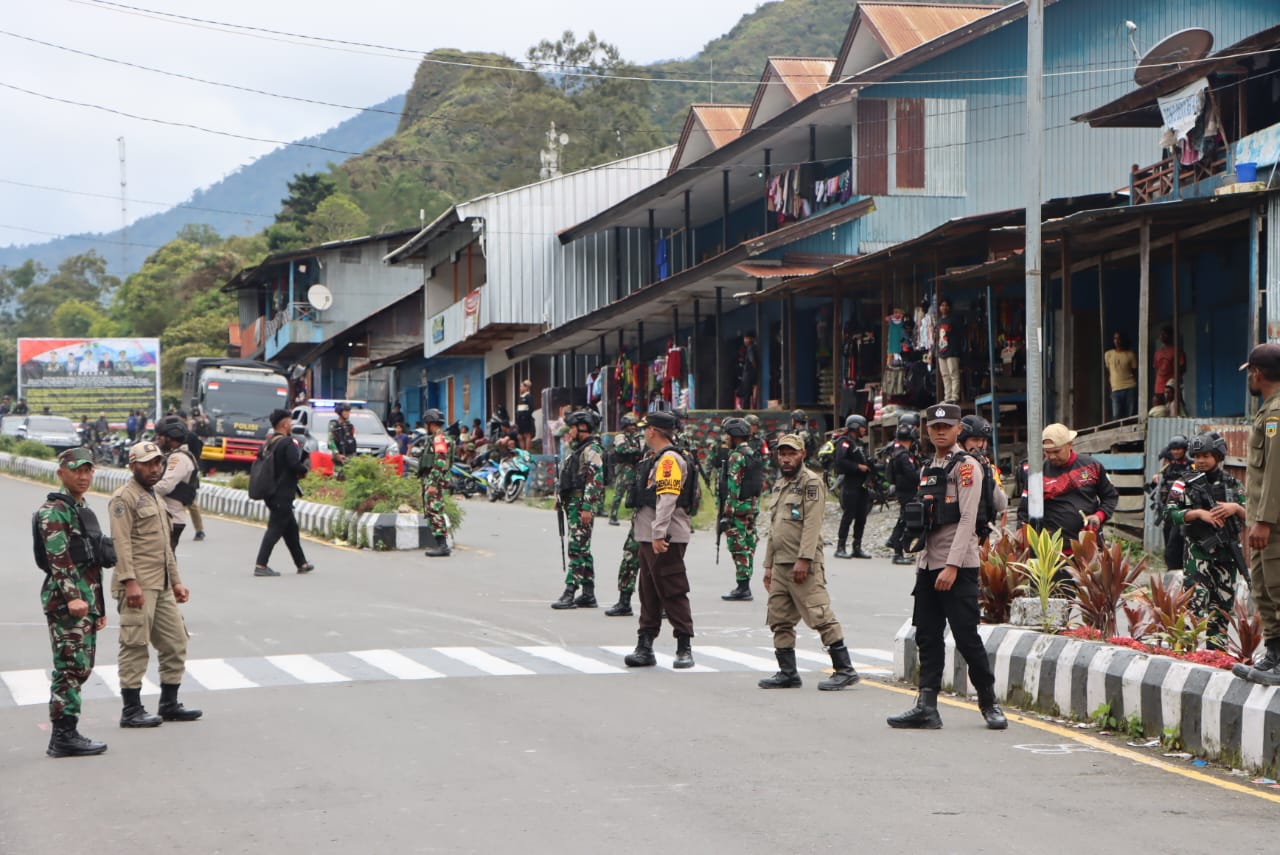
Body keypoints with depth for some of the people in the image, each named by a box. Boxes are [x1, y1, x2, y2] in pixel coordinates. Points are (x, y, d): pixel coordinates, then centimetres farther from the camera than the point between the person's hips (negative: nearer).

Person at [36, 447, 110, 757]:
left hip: (86, 600, 10)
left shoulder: (83, 510, 20)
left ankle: (66, 733, 16)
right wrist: (72, 597, -29)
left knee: (82, 667, 10)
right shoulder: (53, 511, -10)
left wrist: (99, 607, 25)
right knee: (71, 667, -10)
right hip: (65, 600, -10)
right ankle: (63, 736, -7)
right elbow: (58, 558, -20)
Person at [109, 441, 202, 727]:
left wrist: (176, 582, 22)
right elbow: (122, 543, -16)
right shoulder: (124, 498, -8)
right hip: (138, 586, -9)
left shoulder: (154, 498, 22)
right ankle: (131, 710, -2)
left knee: (175, 644, 11)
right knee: (135, 647, -6)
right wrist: (130, 582, -24)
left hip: (162, 586, 9)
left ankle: (169, 704, 20)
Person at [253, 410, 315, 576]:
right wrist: (305, 469, -2)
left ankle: (302, 563, 25)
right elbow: (295, 465, -24)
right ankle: (261, 565, -11)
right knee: (275, 528, -7)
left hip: (271, 492, 9)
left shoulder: (268, 443, 11)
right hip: (283, 494, -9)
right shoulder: (288, 443, -14)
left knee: (291, 528, 17)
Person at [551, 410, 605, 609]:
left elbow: (595, 480, -19)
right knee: (582, 550, 11)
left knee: (577, 548, -12)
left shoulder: (592, 449, -12)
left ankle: (570, 592, -15)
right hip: (573, 503, 11)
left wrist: (587, 508, -24)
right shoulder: (577, 449, 20)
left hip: (583, 504, -11)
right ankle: (588, 594, 14)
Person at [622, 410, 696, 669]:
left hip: (666, 539, -10)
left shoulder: (670, 460, -14)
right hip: (649, 539, 10)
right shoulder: (654, 459, 19)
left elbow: (667, 499, -22)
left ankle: (685, 648, -2)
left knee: (673, 593, -6)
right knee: (648, 593, 11)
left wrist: (658, 534, -27)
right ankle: (645, 647, 14)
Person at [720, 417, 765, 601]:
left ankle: (742, 588, -7)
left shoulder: (737, 456, -15)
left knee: (738, 547, -6)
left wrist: (727, 513, -19)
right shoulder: (754, 454, 14)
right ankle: (745, 586, 17)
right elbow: (760, 482, 19)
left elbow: (733, 487, -20)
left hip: (738, 507, -9)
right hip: (753, 506, 9)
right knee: (748, 545, 12)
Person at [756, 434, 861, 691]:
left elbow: (812, 524, -16)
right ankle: (788, 673, 15)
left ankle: (844, 670, -7)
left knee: (820, 616, -10)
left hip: (804, 566, -9)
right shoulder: (780, 486, 21)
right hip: (780, 564, 9)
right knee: (779, 621, 8)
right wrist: (768, 565, 21)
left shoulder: (811, 482, -7)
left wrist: (803, 559, -23)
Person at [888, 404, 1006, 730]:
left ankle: (989, 703, 8)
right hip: (928, 565, 8)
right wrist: (921, 563, 16)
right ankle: (926, 706, 3)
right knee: (927, 637, 4)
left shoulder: (966, 466, -6)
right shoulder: (928, 469, 19)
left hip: (958, 567, -8)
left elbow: (967, 518, -14)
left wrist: (952, 566, -20)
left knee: (966, 637, -5)